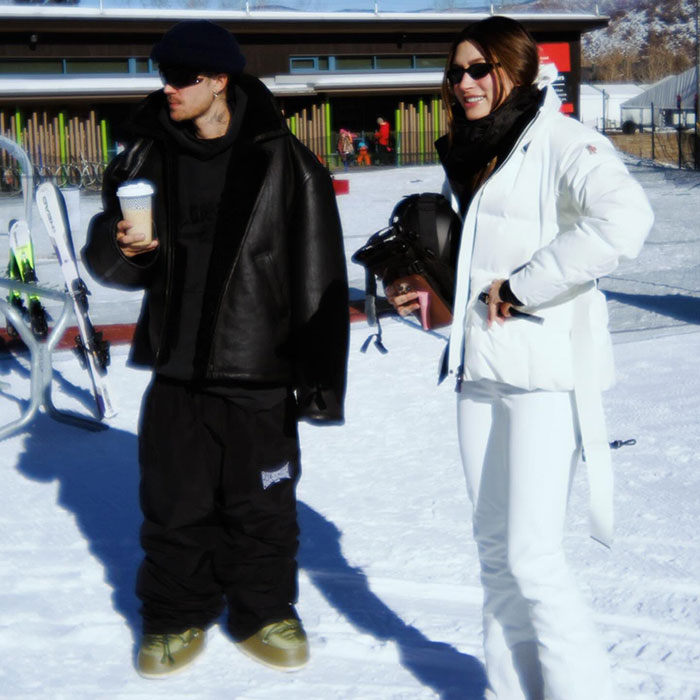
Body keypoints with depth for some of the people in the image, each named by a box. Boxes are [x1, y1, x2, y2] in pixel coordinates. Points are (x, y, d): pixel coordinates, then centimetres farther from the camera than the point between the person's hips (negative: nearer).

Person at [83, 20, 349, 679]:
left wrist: (319, 379, -9)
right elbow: (107, 264, 11)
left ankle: (263, 612, 30)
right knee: (175, 508, 11)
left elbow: (319, 280, -6)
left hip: (259, 377, -3)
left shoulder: (284, 163, -6)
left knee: (262, 509, 10)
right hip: (175, 375, 3)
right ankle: (176, 618, 29)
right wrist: (120, 245, -14)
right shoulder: (147, 158, 5)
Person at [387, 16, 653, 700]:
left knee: (531, 555, -8)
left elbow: (625, 218, -27)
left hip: (545, 369, -8)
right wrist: (420, 292, 11)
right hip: (479, 370, 8)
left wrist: (520, 289, -21)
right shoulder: (468, 155, 18)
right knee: (493, 544, 13)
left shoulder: (560, 141, -9)